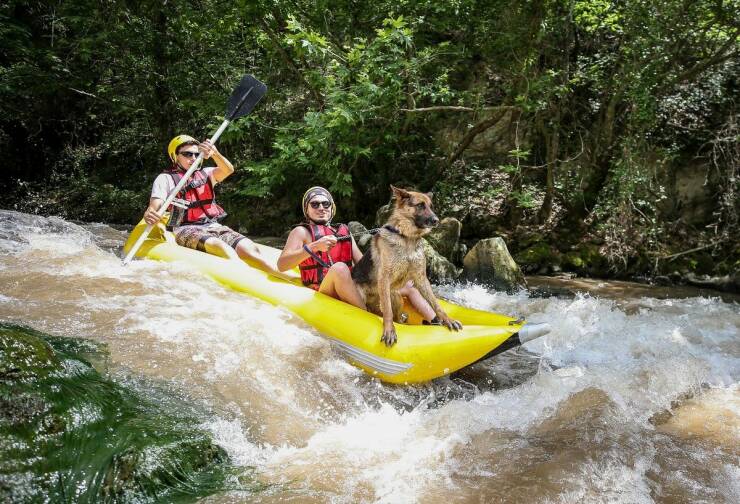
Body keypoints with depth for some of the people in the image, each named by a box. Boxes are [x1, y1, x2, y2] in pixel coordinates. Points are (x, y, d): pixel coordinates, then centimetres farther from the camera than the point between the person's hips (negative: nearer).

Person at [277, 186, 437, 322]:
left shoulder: (344, 231, 23)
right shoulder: (302, 232, 7)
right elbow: (282, 265, -10)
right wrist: (314, 246, -22)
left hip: (356, 292, 6)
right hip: (323, 294, -6)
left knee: (408, 286, -1)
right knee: (340, 268, -37)